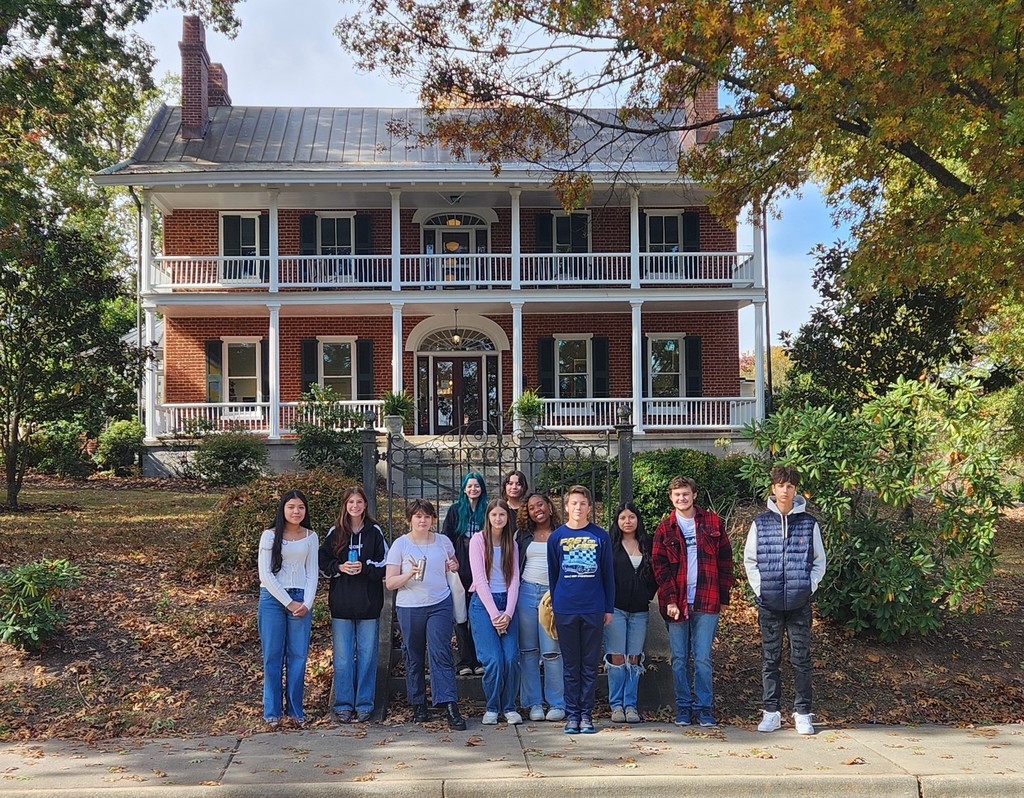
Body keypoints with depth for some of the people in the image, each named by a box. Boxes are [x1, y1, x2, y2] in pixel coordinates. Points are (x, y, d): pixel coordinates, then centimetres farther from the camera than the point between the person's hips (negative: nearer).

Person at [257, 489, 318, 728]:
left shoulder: (310, 537, 9)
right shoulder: (270, 536, -1)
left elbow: (312, 573, 9)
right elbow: (265, 574, -6)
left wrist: (306, 603, -5)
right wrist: (289, 603, -9)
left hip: (301, 600, 2)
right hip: (273, 599, -2)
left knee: (298, 656, 1)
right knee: (273, 656, 1)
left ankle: (295, 710, 10)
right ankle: (272, 711, 9)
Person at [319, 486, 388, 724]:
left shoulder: (374, 532, 3)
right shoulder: (335, 533, 5)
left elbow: (384, 565, 2)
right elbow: (323, 563, 7)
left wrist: (364, 567, -14)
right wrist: (339, 567, -10)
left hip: (368, 603, 0)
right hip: (341, 604, 1)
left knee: (367, 655, 4)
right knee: (343, 657, 4)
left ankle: (364, 705, 13)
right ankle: (343, 705, 12)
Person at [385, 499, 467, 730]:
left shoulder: (443, 542, 6)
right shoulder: (400, 544, -2)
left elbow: (453, 563, 26)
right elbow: (390, 583, -3)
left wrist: (454, 567, 2)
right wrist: (410, 573, -20)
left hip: (440, 605, 1)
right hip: (409, 608, -1)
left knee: (441, 654, -9)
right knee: (414, 658, 7)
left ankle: (450, 707, -12)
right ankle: (418, 705, 18)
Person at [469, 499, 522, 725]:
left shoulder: (511, 544, 13)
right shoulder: (478, 540, 0)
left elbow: (514, 579, 6)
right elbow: (479, 578, -6)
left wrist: (508, 613, -7)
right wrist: (493, 613, -12)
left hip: (507, 604, 3)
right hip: (482, 604, -3)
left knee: (511, 658, -10)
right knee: (493, 659, -13)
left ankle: (509, 707, 7)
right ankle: (492, 708, 6)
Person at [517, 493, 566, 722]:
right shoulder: (524, 535, 12)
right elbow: (515, 565, 16)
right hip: (527, 592, 3)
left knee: (552, 651, -6)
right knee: (528, 650, 4)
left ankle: (557, 703, 4)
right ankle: (534, 703, 12)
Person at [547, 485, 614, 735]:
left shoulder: (600, 537, 2)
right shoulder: (556, 537, 3)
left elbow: (608, 574, 6)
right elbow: (552, 575, 11)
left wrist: (609, 608, 4)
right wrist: (554, 604, 10)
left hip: (593, 609, 0)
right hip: (565, 610, 0)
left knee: (590, 665, 6)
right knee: (571, 666, 7)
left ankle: (586, 714, 14)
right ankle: (572, 714, 14)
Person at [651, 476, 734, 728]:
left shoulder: (712, 523, 6)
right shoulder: (665, 528, 5)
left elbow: (725, 560, 8)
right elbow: (659, 566, 0)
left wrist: (723, 595, 4)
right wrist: (670, 600, -9)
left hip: (706, 602, -1)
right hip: (676, 603, 1)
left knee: (703, 658, -1)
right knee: (679, 659, 5)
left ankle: (704, 707, 9)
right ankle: (683, 707, 15)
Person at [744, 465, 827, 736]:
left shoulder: (809, 523, 3)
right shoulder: (760, 523, 4)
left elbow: (819, 560, 8)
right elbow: (749, 560, 9)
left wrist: (809, 587, -2)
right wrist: (759, 588, -1)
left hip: (800, 602, -1)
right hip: (769, 602, 1)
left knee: (801, 658, 3)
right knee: (770, 659, 6)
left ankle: (802, 713, 11)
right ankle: (771, 712, 13)